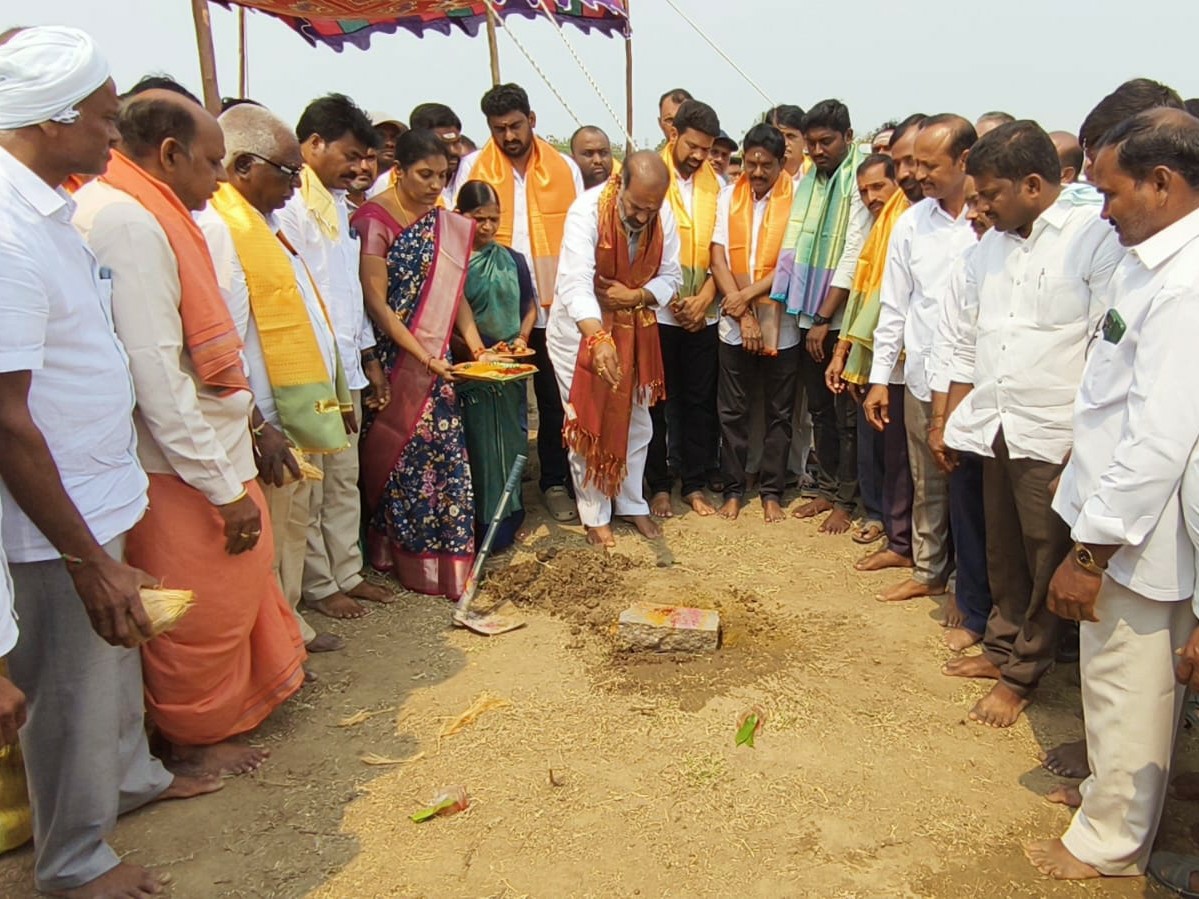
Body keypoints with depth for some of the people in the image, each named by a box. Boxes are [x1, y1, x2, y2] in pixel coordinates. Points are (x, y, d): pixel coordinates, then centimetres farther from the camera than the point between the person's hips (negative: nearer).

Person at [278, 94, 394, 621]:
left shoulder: (337, 203, 16)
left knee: (345, 480, 16)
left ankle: (347, 572, 29)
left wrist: (369, 357, 18)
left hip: (343, 370, 9)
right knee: (309, 488, 4)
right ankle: (318, 586, 18)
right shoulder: (286, 206, -15)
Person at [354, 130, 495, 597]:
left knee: (445, 454, 5)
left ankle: (446, 559, 17)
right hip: (393, 361, -5)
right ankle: (397, 558, 19)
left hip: (435, 360, 6)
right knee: (396, 455, 4)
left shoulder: (447, 224, 10)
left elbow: (454, 294, 11)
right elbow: (376, 302, -13)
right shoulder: (375, 220, -9)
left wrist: (477, 349, -1)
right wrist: (423, 356, -18)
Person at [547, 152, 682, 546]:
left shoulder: (663, 216, -12)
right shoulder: (587, 211, -27)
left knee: (635, 423, 14)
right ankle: (595, 516, 19)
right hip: (581, 329, -5)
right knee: (587, 424, 3)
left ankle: (632, 504, 32)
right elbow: (575, 284, -38)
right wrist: (598, 339, -52)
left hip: (635, 330, 5)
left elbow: (671, 276, -3)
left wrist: (636, 296, -23)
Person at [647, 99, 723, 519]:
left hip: (703, 313, 3)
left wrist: (705, 296, -7)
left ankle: (694, 484, 21)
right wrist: (672, 298, -9)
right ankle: (659, 485, 17)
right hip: (657, 311, -3)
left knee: (699, 401, 9)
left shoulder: (715, 184, 5)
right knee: (656, 402, 6)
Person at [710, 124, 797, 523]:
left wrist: (749, 293, -14)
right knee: (732, 411, 9)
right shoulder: (729, 197, 2)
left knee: (778, 413, 8)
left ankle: (772, 491, 21)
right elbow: (718, 258, -2)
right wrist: (743, 314, -10)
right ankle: (733, 489, 21)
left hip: (781, 323, -2)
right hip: (735, 324, 2)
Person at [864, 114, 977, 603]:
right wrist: (880, 377, 7)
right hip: (923, 375, 4)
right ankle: (928, 572, 33)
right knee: (927, 481, 16)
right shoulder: (911, 223, 5)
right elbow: (894, 306, 8)